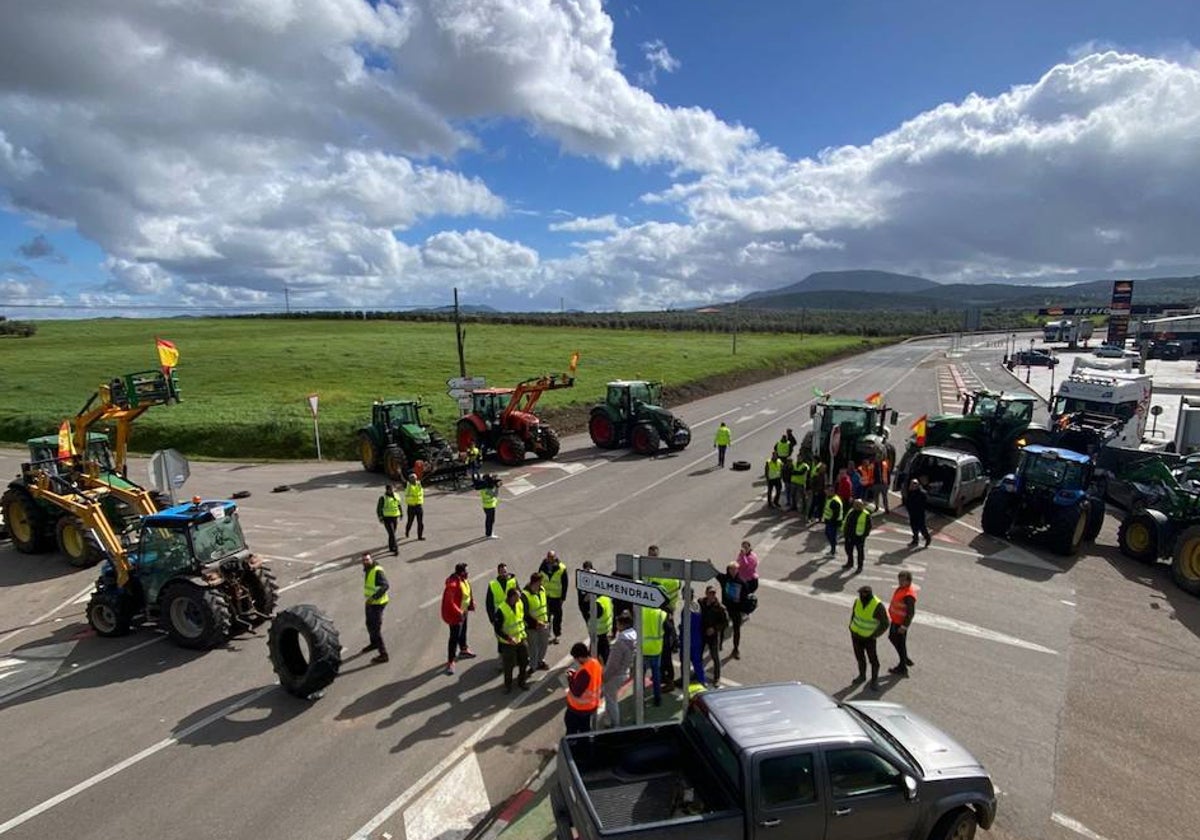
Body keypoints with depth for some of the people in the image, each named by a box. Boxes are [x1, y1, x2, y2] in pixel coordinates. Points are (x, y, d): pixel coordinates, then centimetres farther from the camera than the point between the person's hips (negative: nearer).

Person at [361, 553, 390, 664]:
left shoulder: (377, 571, -24)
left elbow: (385, 585, -34)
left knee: (376, 629, -7)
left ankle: (383, 654, 1)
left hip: (377, 603, -10)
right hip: (370, 602, 10)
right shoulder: (367, 570, 4)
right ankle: (373, 643, 52)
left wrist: (373, 597, -40)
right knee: (370, 624, 28)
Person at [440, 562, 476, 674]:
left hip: (463, 611, 9)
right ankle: (450, 663, 7)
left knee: (463, 631, 28)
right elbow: (449, 602, -31)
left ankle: (463, 650, 51)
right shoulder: (453, 584, -33)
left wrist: (471, 602, 5)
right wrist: (459, 613, -31)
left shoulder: (464, 579, -5)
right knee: (454, 637, -3)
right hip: (454, 614, -9)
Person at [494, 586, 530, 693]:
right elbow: (497, 629, -22)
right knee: (508, 666, 10)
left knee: (524, 662, 16)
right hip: (508, 643, -5)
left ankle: (522, 681, 38)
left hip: (521, 639, 5)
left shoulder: (520, 604, -9)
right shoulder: (501, 610, -27)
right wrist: (509, 638, -30)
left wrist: (523, 630, 12)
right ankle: (508, 685, 32)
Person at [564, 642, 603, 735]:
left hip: (578, 707, -8)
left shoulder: (584, 671, -35)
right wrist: (576, 673, 2)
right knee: (585, 728, 25)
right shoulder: (596, 663, -8)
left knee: (571, 730, 15)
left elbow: (576, 692, -27)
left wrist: (570, 678, -14)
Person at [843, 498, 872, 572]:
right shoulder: (851, 511, 6)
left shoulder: (866, 515, -12)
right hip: (849, 536, 6)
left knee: (860, 551, 7)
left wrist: (864, 535, -12)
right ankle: (850, 562, 36)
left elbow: (868, 526, -9)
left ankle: (860, 566, 20)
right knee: (848, 550, 17)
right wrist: (844, 532, 10)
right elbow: (846, 522, 14)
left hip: (859, 537, -6)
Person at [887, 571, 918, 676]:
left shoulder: (909, 595, -30)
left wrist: (904, 626, -22)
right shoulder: (902, 588, -1)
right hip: (895, 620, 9)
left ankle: (902, 669, 25)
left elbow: (911, 613, -27)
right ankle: (905, 659, 41)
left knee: (900, 644, 7)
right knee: (892, 637, 24)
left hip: (901, 623, -9)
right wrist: (890, 613, 21)